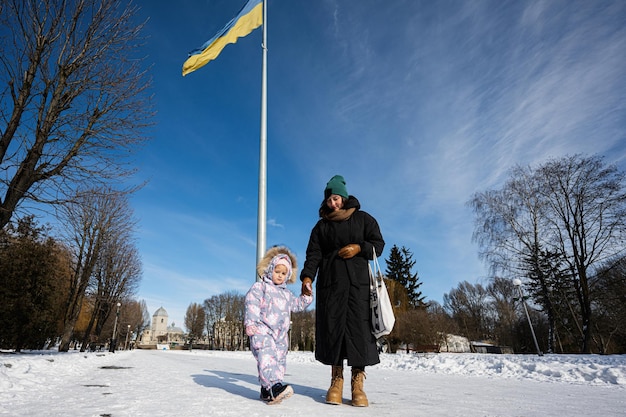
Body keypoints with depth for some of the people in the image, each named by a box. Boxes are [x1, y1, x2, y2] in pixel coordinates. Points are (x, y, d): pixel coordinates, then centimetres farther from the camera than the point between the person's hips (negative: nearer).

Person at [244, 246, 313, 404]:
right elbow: (251, 304, -9)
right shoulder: (259, 287, 3)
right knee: (267, 357, -24)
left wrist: (307, 295, 19)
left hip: (280, 335, 7)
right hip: (262, 331, -7)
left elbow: (298, 304, 34)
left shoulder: (287, 294, 23)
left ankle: (267, 389, 16)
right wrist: (251, 323, -21)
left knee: (280, 360, 6)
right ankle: (275, 385, -34)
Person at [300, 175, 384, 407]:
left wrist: (360, 248, -11)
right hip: (329, 283, 2)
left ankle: (358, 383, -2)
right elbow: (313, 254, 4)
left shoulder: (363, 219, 11)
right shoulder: (321, 226, 14)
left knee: (359, 328, -8)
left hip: (358, 282, -1)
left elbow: (378, 244, 8)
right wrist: (307, 276, -12)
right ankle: (336, 380, 6)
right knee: (332, 327, -2)